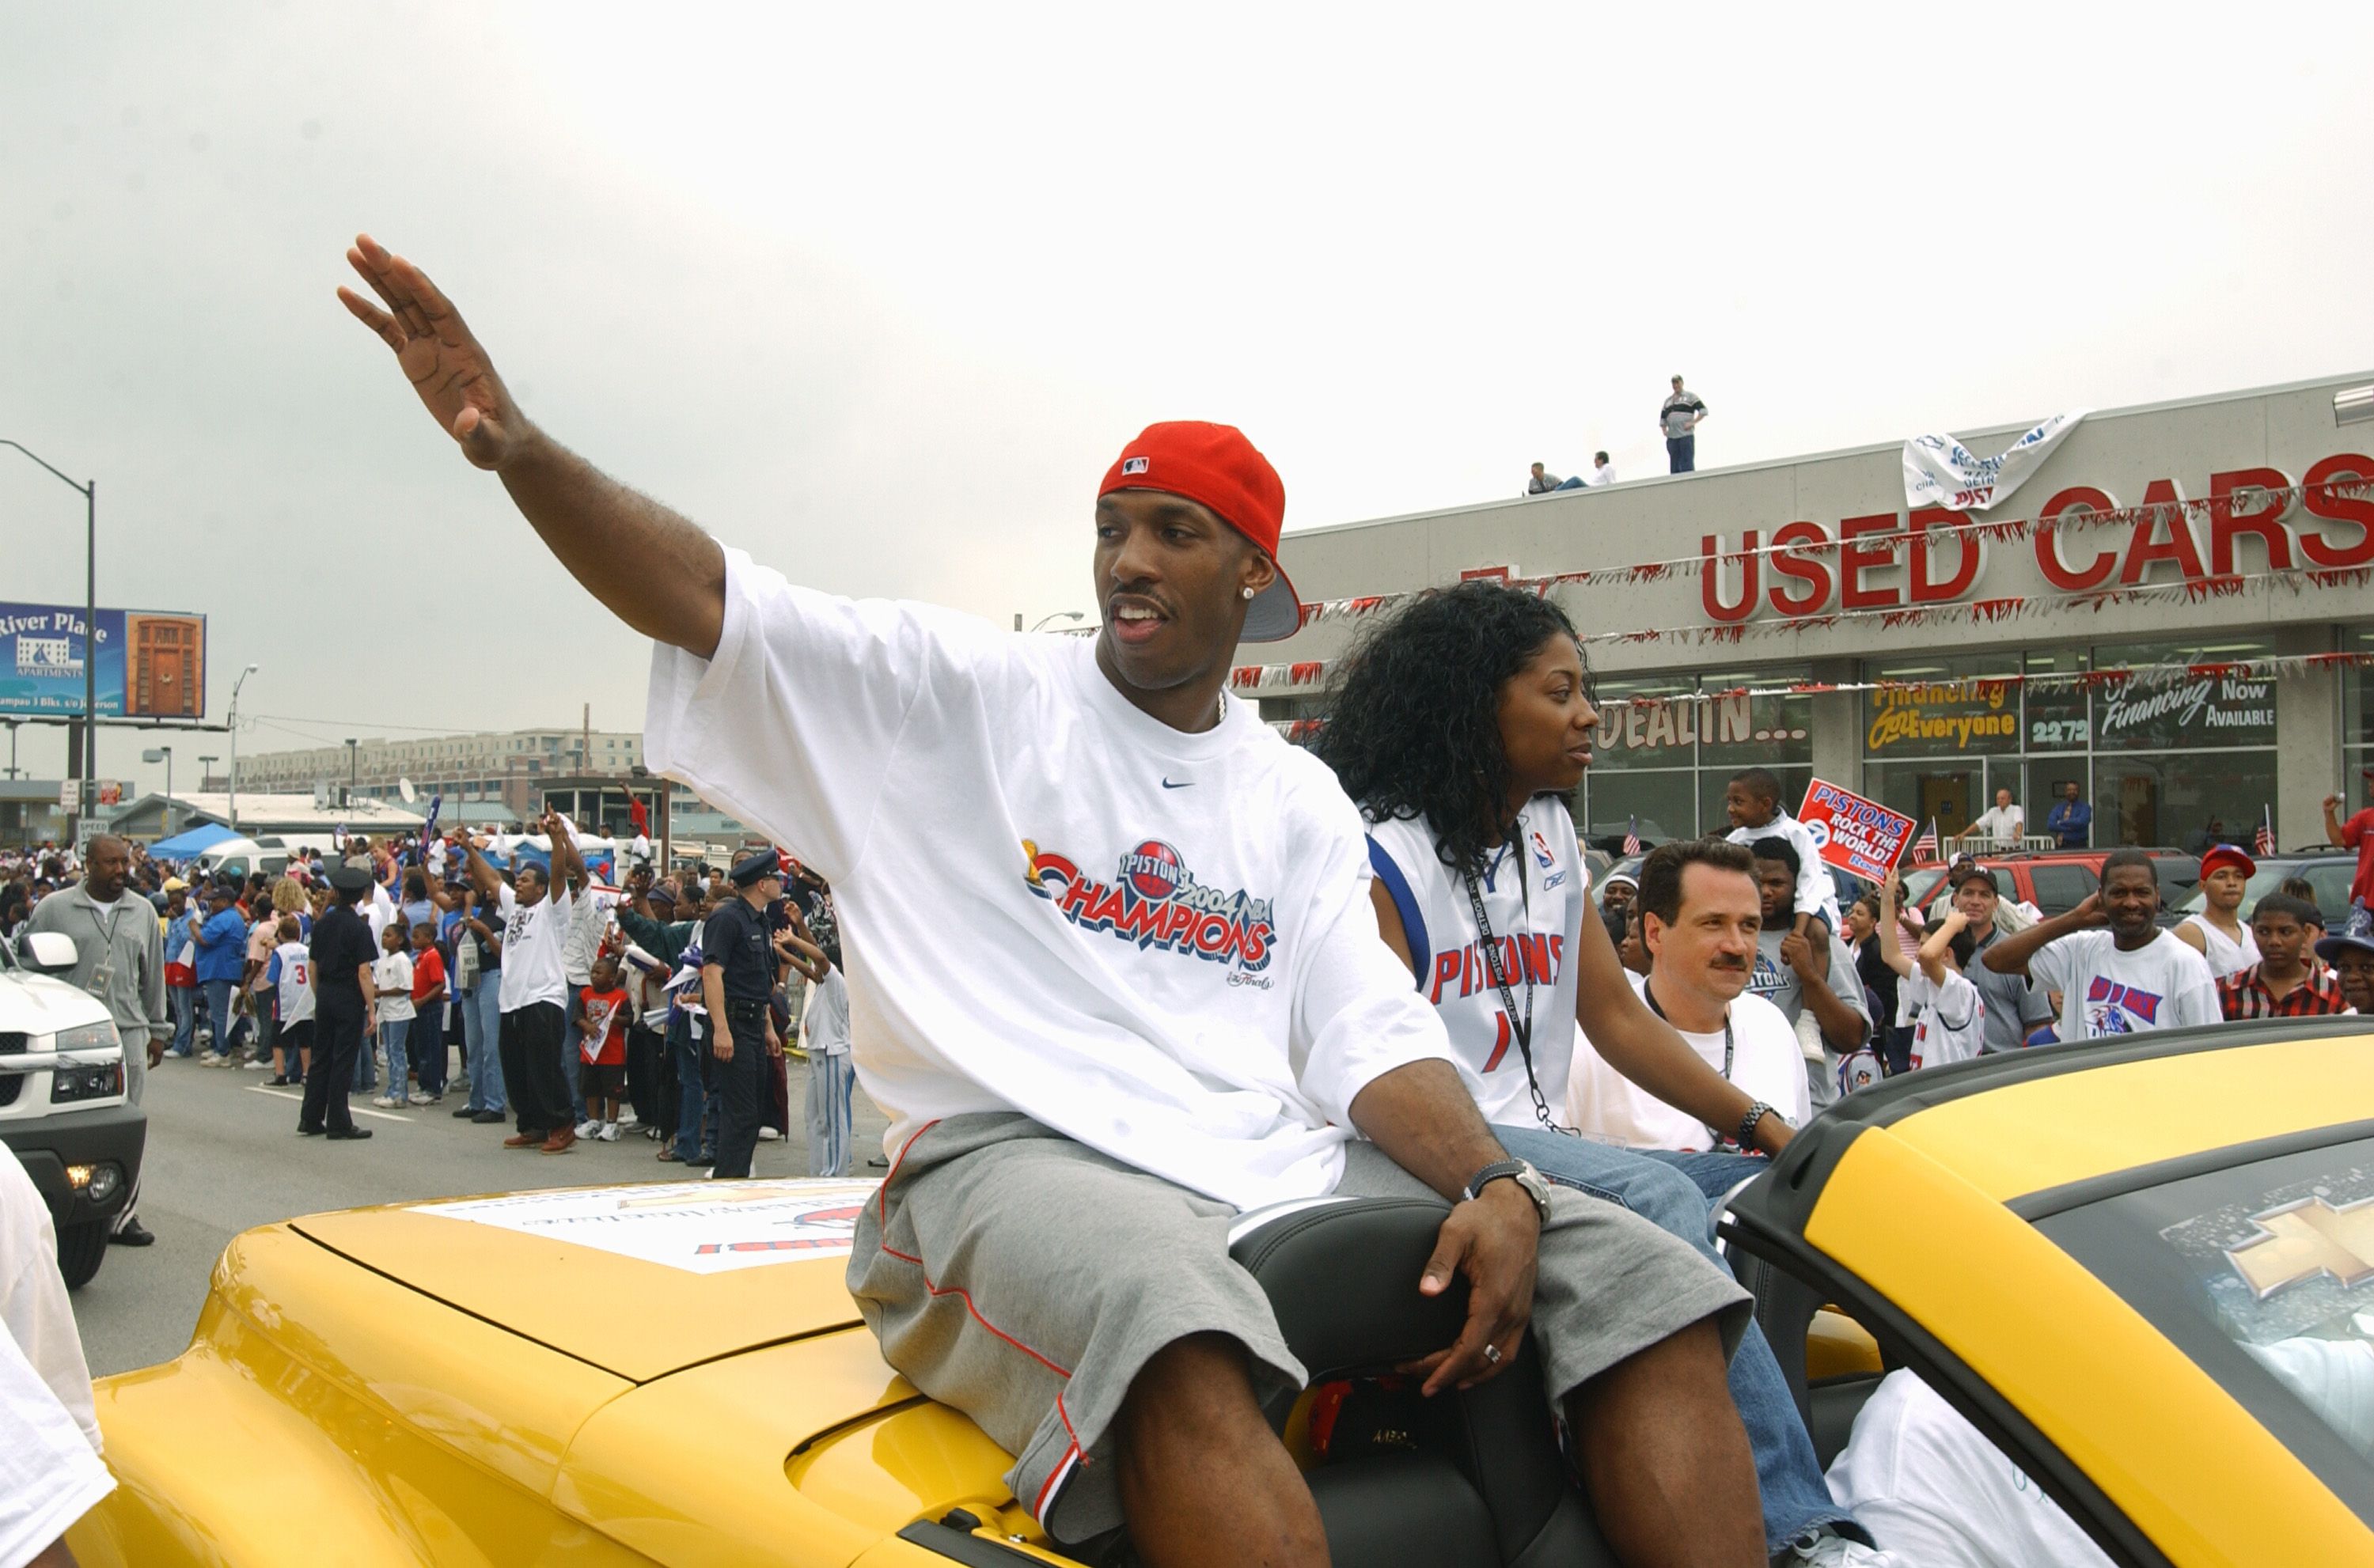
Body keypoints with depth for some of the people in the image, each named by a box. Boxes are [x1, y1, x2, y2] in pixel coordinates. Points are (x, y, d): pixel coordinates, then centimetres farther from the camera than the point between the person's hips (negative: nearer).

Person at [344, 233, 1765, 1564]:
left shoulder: (1301, 798, 18)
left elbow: (1374, 1039, 9)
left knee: (1647, 1281, -11)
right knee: (1173, 1326, -41)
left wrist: (1493, 1186, -11)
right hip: (1020, 1157, -4)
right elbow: (714, 601, -3)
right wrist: (513, 442, -19)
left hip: (1286, 1166, 5)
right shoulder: (966, 691, 8)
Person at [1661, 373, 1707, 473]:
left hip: (1686, 436, -6)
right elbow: (1662, 418, 28)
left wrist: (1693, 423, -13)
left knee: (1687, 466, -12)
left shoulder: (1690, 396, 5)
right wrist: (1663, 430, 10)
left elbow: (1703, 411, -3)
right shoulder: (1668, 400, 22)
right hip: (1671, 438, 6)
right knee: (1674, 467, 5)